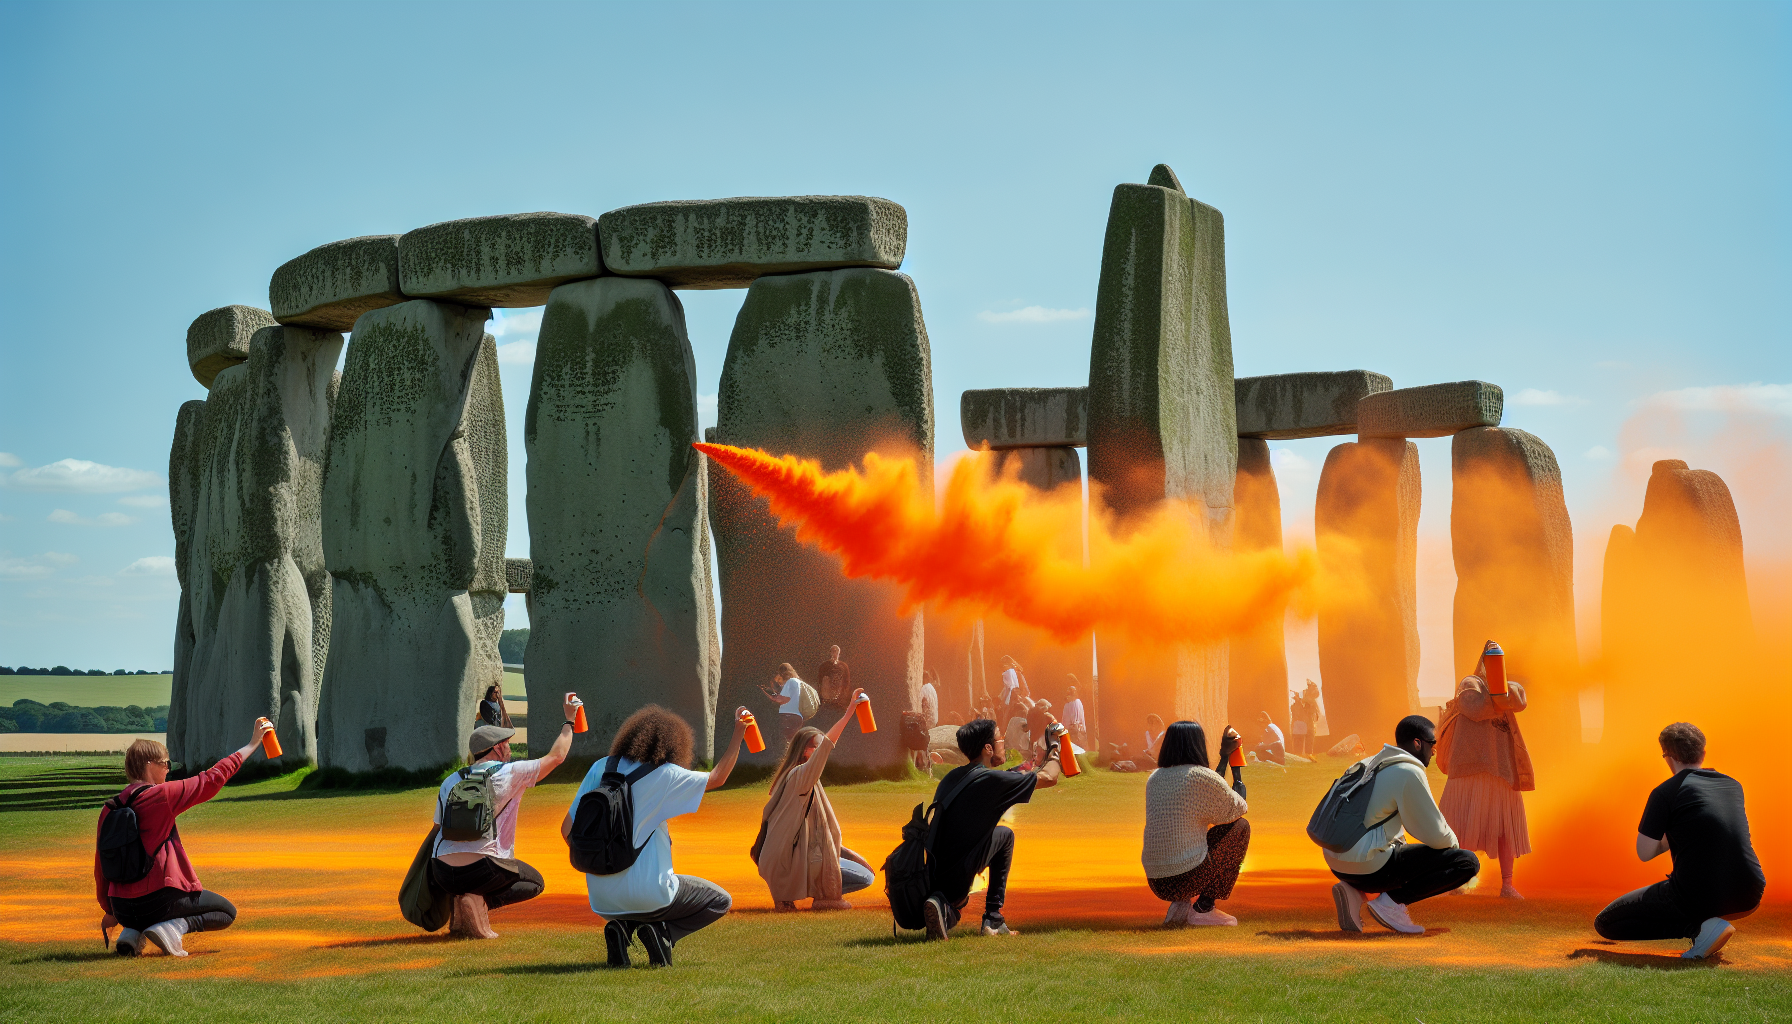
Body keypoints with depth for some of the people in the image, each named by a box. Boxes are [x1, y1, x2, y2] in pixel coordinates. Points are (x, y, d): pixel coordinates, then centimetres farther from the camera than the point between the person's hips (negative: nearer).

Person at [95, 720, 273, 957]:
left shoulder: (109, 809, 5)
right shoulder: (161, 795, -11)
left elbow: (101, 864, 11)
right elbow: (213, 778, -5)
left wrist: (110, 912, 23)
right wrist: (252, 744, 5)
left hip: (123, 909, 6)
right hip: (158, 900, -6)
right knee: (227, 912, 14)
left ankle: (131, 932, 10)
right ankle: (173, 927, -12)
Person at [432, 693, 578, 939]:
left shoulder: (450, 781, 16)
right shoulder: (510, 773, 3)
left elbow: (439, 826, 19)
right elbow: (556, 756, 14)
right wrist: (569, 721, 29)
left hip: (441, 875, 6)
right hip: (481, 870, -6)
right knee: (534, 882, 19)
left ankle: (460, 919, 10)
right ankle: (481, 902, -9)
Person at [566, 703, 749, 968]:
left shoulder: (602, 768, 3)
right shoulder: (663, 775, -9)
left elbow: (567, 829, 3)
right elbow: (717, 778, 6)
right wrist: (739, 733, 13)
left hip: (602, 900, 5)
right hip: (648, 894, -5)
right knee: (720, 901, 18)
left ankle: (621, 928, 6)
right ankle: (661, 931, -5)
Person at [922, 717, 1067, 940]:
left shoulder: (952, 777, 11)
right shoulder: (991, 779, -10)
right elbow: (1049, 778, 5)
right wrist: (1054, 749, 24)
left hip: (930, 874, 7)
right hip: (955, 881, -7)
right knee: (1005, 835, 13)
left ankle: (947, 911, 9)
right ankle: (993, 919, 10)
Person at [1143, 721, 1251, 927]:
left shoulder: (1155, 778, 10)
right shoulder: (1201, 775, -11)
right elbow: (1238, 809, 6)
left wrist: (1225, 755, 31)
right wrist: (1236, 767, 20)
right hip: (1188, 878, -7)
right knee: (1240, 826, 13)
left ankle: (1180, 906, 11)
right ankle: (1204, 907, 6)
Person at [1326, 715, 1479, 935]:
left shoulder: (1369, 764, 16)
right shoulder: (1409, 772, -10)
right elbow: (1435, 836, -7)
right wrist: (1453, 843, 14)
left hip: (1337, 865, 9)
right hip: (1368, 867, -9)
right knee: (1467, 862, -4)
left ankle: (1356, 892, 12)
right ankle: (1391, 901, -8)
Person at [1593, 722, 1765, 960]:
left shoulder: (1665, 793, -5)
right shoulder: (1734, 786, 13)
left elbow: (1644, 853, -2)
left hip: (1697, 899, -6)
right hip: (1749, 900, 6)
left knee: (1604, 924, 7)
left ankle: (1699, 926, -7)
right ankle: (1705, 923, 16)